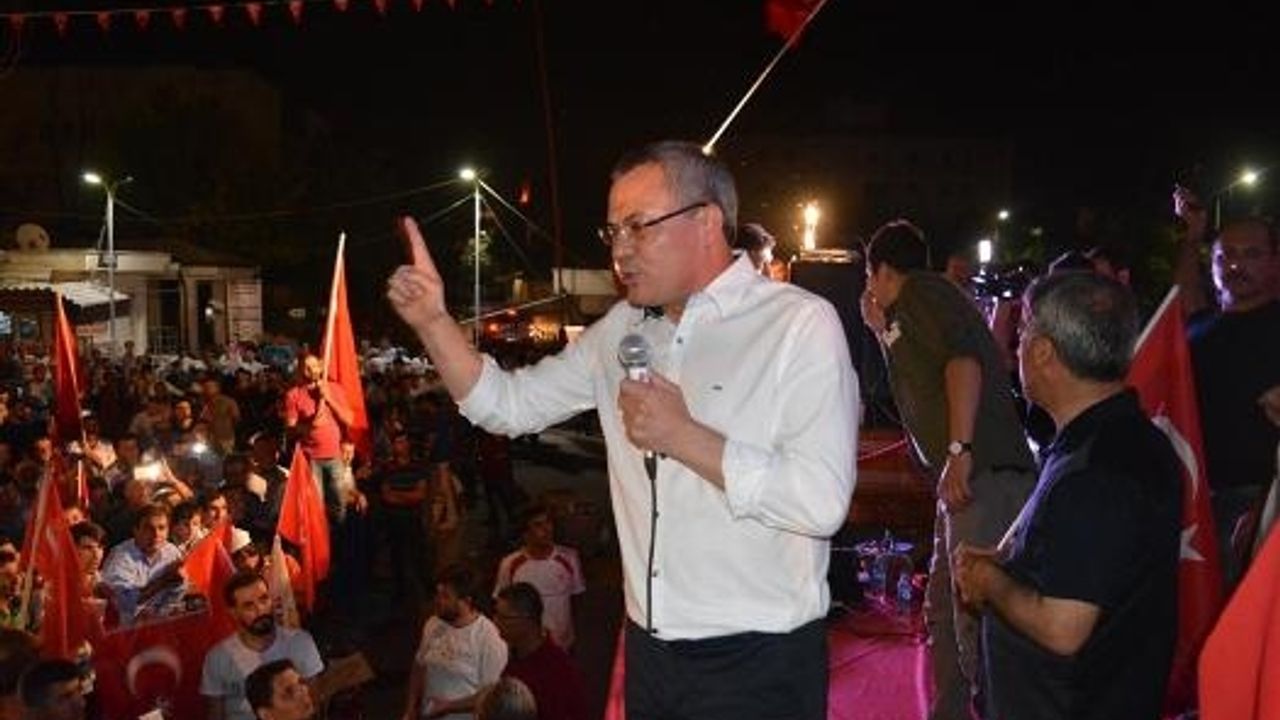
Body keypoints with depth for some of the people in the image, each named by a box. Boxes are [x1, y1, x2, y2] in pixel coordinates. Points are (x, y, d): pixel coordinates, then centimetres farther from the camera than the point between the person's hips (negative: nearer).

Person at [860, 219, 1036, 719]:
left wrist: (959, 450, -25)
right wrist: (882, 331, 29)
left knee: (976, 615, -14)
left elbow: (963, 358, -18)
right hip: (964, 478, 11)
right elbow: (916, 383, 34)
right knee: (943, 608, 18)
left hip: (982, 473, -11)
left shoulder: (920, 292, -2)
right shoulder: (906, 315, 27)